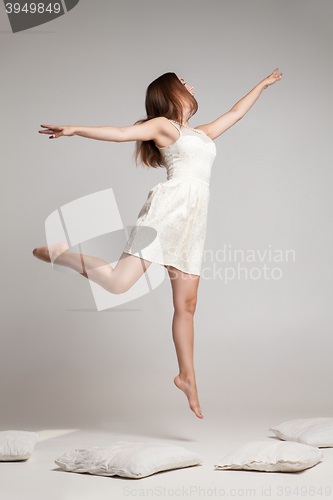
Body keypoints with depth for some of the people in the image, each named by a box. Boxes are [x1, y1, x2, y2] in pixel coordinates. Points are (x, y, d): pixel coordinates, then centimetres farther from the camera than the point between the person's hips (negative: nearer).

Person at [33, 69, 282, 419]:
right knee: (119, 282, -19)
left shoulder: (201, 133, 27)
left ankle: (187, 377, 15)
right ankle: (62, 254, 3)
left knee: (186, 304, 6)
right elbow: (122, 133, -5)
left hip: (192, 220, 6)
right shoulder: (163, 125, 7)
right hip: (169, 208, -6)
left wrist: (262, 85, 50)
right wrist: (74, 129, -17)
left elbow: (236, 112, 40)